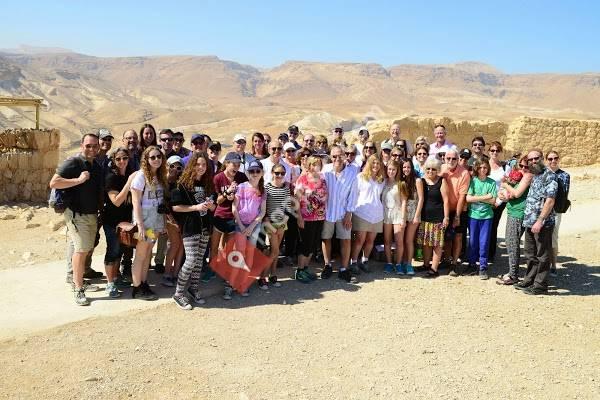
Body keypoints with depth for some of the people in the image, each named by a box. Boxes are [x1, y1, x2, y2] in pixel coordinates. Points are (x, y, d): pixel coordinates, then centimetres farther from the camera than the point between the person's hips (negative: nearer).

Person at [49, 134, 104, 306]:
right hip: (77, 214, -8)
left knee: (86, 249, 14)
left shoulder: (96, 166, 12)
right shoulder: (73, 162, -12)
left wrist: (100, 209, 15)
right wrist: (79, 180, -24)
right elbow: (54, 183, -20)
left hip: (92, 214, 8)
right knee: (81, 250, -12)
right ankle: (78, 290, -6)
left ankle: (78, 280, 30)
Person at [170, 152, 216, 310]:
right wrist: (196, 207, -20)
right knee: (191, 260, -10)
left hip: (205, 227, 6)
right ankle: (178, 294, 3)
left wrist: (210, 205, -7)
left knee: (200, 260, 10)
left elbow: (213, 207, 17)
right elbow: (175, 207, -12)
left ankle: (194, 289, 25)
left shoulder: (208, 184, 10)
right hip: (190, 227, -6)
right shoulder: (183, 184, -8)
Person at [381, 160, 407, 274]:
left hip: (397, 213, -2)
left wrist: (403, 218, -7)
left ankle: (398, 264, 8)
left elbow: (403, 201, -1)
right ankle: (388, 263, 15)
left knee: (399, 241, -3)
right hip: (385, 213, 2)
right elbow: (380, 198, 6)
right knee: (387, 241, 6)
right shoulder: (383, 182, 6)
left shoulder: (400, 184, 1)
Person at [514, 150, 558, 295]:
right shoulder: (533, 176, 15)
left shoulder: (549, 175, -12)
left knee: (542, 255, 1)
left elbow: (550, 200, -18)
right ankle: (529, 281, 28)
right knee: (530, 254, 17)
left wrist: (540, 221, -21)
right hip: (530, 222, 9)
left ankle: (540, 285, 9)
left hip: (543, 223, -9)